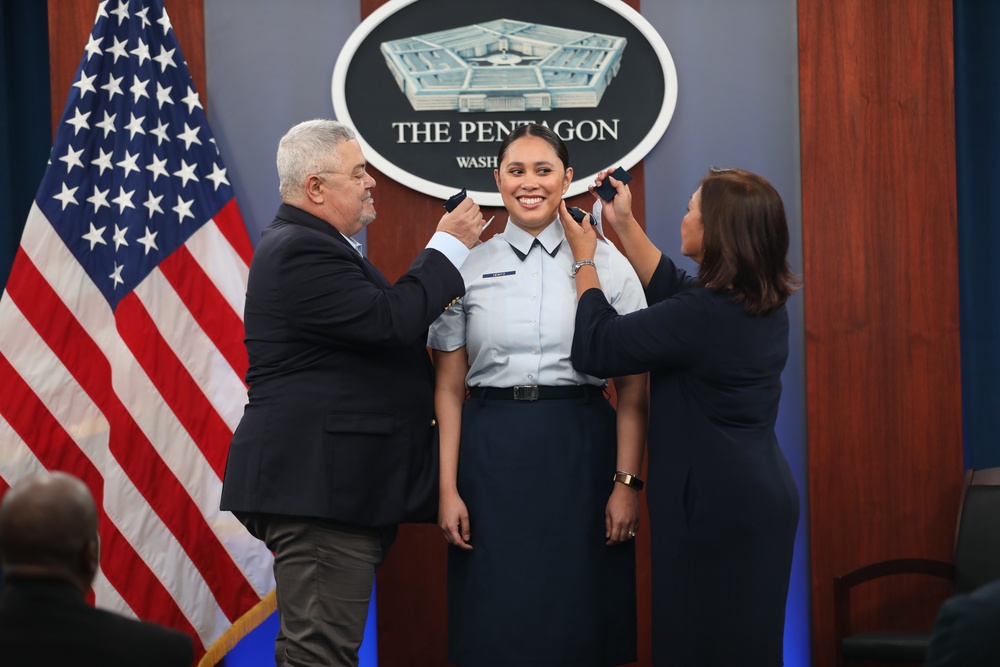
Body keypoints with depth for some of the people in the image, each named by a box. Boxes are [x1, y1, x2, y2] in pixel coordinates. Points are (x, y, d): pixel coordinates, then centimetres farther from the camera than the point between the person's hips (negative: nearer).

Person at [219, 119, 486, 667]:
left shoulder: (304, 245, 21)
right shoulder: (303, 252, -15)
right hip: (315, 483, -11)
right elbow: (390, 322, -22)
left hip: (325, 480, 11)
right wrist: (449, 245, -12)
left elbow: (374, 327, 23)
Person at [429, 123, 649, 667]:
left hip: (580, 450, -1)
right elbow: (449, 388, 5)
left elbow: (632, 390, 0)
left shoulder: (608, 264, 2)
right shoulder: (469, 266, 6)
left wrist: (627, 483, -8)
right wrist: (448, 489, -1)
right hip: (491, 453, 1)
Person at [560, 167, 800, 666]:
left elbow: (596, 347, -14)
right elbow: (671, 290, 19)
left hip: (715, 508, -9)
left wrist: (584, 259, 0)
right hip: (762, 498, 9)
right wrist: (624, 223, 19)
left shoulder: (705, 315, -23)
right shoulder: (764, 304, 5)